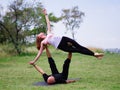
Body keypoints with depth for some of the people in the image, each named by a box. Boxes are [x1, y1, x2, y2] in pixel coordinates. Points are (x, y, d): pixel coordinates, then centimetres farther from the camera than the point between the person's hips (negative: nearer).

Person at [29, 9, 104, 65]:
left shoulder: (49, 33, 25)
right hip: (60, 46, -5)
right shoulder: (43, 42, 12)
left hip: (63, 39, 5)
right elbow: (40, 53, 14)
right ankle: (94, 55, -10)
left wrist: (46, 14, 30)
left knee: (79, 47, -5)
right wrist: (33, 62, 14)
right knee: (77, 50, -11)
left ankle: (94, 54, -5)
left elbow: (48, 23, 29)